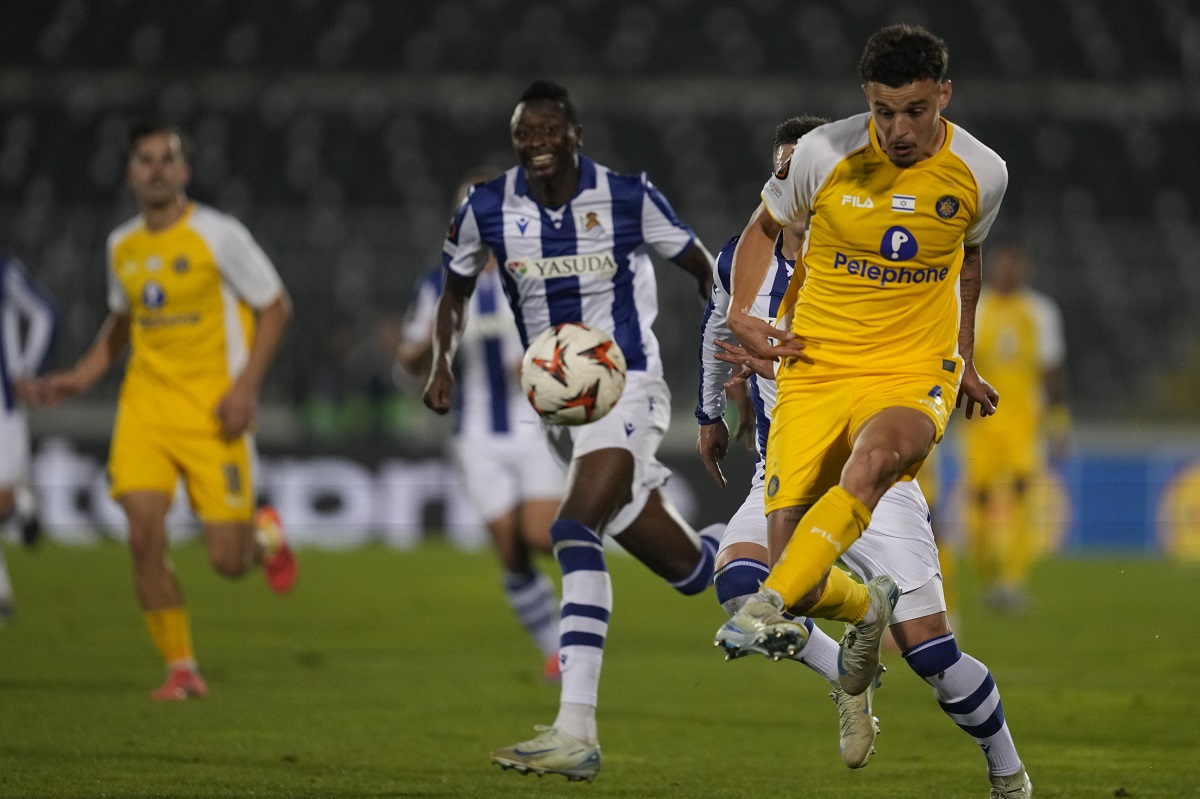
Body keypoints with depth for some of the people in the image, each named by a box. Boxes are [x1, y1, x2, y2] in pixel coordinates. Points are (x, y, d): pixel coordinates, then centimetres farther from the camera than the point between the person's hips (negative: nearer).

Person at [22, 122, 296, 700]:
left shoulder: (218, 235, -8)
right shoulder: (122, 246, 8)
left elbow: (275, 306, -2)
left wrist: (246, 386, -12)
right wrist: (80, 377, 12)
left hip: (213, 410, -4)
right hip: (147, 402, 4)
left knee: (227, 561, -7)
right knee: (144, 535, -14)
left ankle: (266, 537, 32)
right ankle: (181, 668, 0)